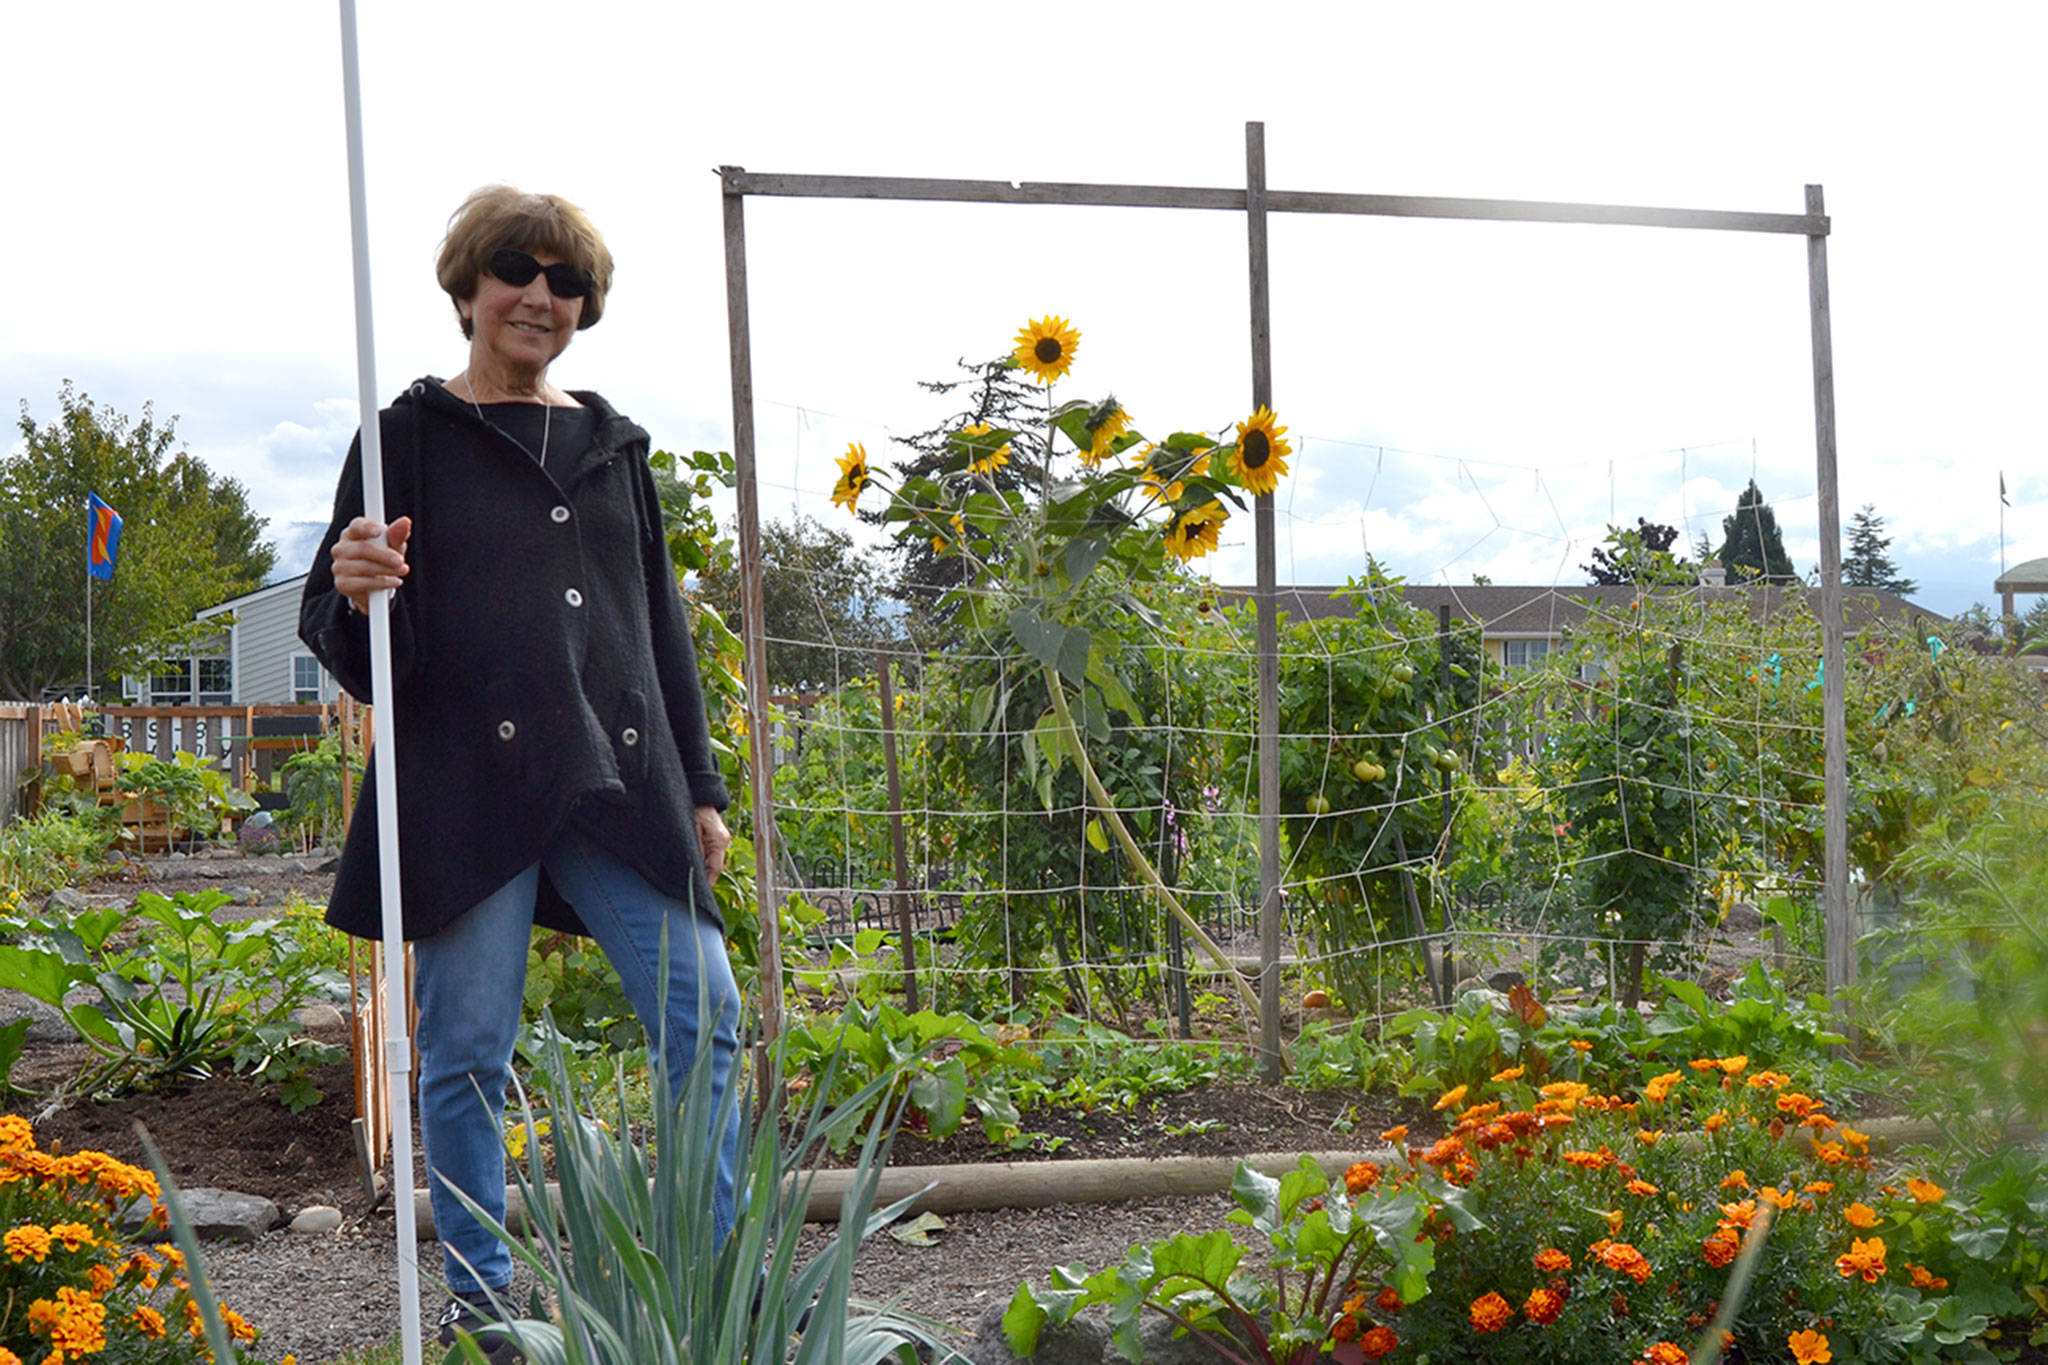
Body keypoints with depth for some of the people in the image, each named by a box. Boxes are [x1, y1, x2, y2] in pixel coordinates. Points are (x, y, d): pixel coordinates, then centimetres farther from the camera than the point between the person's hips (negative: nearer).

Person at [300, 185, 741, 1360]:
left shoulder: (614, 447, 17)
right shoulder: (414, 436, 5)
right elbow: (343, 639, 3)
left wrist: (701, 787, 16)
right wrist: (360, 600, -22)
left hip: (620, 783, 4)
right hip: (471, 787, -3)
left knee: (706, 1019, -1)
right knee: (470, 1052, 1)